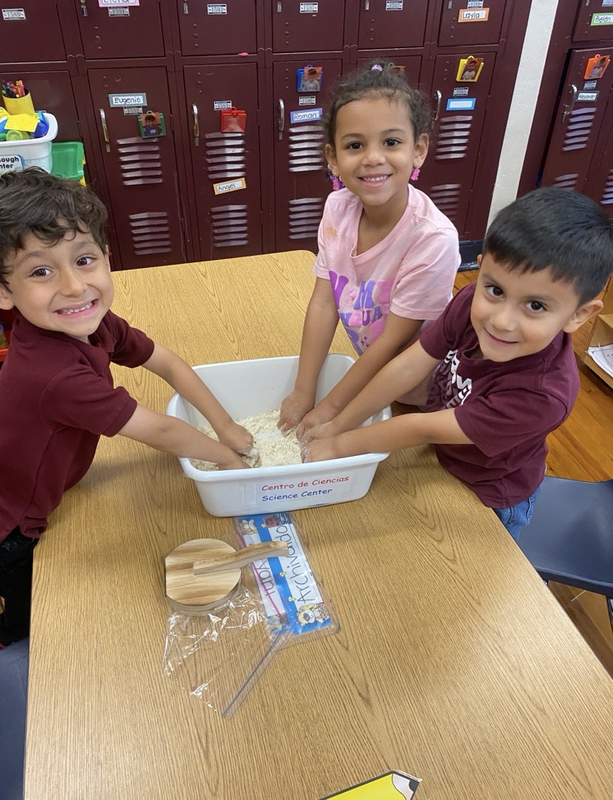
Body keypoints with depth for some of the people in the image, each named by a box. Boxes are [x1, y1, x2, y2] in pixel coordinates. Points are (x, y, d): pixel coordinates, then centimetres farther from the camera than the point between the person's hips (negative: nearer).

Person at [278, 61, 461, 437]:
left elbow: (394, 340, -26)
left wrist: (330, 407, -17)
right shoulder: (339, 208, -15)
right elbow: (323, 303, -12)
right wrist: (303, 393, -11)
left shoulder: (433, 239, -32)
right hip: (369, 366, 5)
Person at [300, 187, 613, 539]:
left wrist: (340, 445, -21)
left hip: (487, 499, -3)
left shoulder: (542, 394, -40)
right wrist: (337, 425, -15)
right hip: (440, 457, 4)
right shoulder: (473, 302, -28)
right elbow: (409, 366, -19)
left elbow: (426, 429, -32)